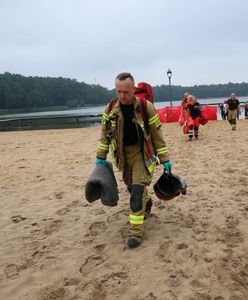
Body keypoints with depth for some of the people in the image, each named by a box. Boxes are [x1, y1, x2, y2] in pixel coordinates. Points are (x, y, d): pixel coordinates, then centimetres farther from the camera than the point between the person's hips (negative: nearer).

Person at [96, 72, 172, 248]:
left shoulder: (146, 107, -15)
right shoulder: (111, 109, -5)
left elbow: (157, 135, -9)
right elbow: (105, 134, 7)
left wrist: (165, 159, -8)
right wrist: (101, 156, 5)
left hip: (142, 151, -4)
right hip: (123, 153, 4)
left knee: (138, 187, -15)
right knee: (131, 186, 17)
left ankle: (136, 230, -7)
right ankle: (147, 202, 50)